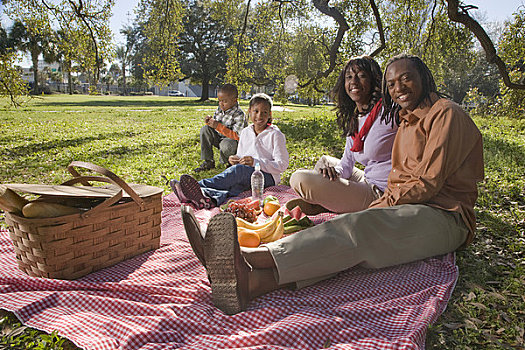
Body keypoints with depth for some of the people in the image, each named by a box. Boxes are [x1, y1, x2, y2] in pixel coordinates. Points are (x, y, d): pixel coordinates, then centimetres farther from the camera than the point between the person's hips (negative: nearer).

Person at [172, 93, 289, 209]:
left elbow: (282, 165, -8)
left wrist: (256, 162, -20)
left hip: (268, 177, -5)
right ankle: (211, 199, -64)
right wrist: (235, 159, -2)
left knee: (239, 170, -35)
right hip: (247, 178, 5)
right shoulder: (245, 132, 17)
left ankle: (198, 186, -47)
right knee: (236, 185, -32)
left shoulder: (275, 134, -1)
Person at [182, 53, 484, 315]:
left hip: (443, 217, -6)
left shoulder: (446, 114, -2)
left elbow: (429, 182, -11)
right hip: (408, 212, 6)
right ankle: (250, 281, -47)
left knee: (359, 227, -35)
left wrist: (379, 206, -11)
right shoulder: (406, 122, 24)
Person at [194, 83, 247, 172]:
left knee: (226, 144, -40)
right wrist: (209, 121, -14)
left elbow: (237, 136, -28)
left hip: (233, 142, -7)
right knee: (205, 129, -13)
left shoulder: (239, 115, -21)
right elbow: (215, 127, 12)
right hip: (220, 138, 7)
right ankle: (208, 162, -12)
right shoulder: (220, 109, 1)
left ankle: (225, 161, -1)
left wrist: (218, 126, -32)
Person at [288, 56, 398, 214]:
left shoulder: (386, 111, -13)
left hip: (380, 193, -9)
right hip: (367, 182, 9)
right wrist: (335, 171, -8)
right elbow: (347, 163, 12)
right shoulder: (353, 119, 13)